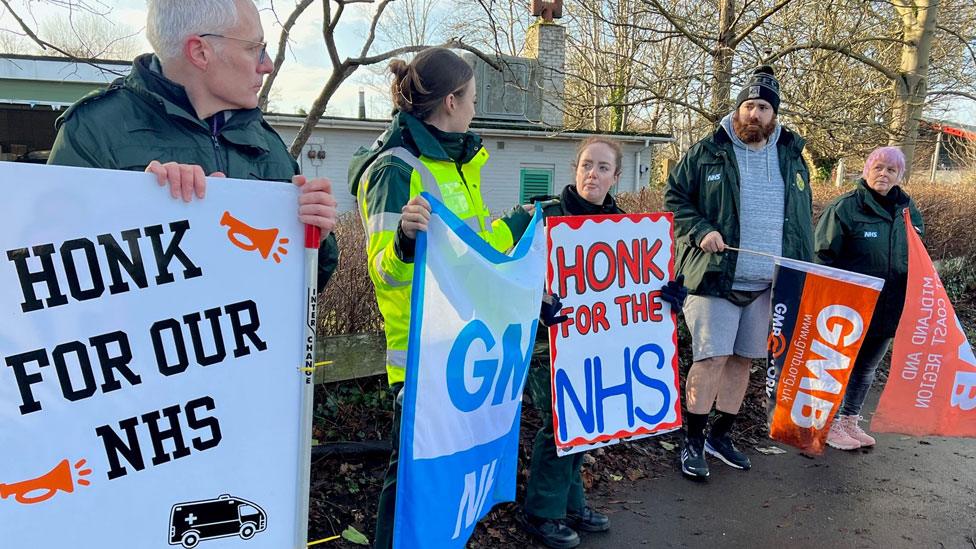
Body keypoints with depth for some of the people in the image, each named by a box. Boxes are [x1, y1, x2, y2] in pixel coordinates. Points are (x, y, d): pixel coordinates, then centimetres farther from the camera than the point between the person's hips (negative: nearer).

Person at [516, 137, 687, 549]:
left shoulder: (620, 223, 4)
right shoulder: (545, 215, -13)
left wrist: (669, 293, -9)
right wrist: (537, 302, -37)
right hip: (547, 339, -5)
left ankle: (569, 502, 31)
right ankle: (541, 512, 14)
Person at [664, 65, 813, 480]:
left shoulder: (791, 157, 12)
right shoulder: (707, 152, -1)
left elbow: (803, 221, 17)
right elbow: (674, 198, 2)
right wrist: (701, 230, -15)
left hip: (768, 283, 5)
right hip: (716, 277, -4)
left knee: (743, 359, 11)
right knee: (711, 358, -8)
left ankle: (721, 435, 26)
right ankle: (693, 442, 6)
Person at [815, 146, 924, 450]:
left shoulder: (907, 209, 7)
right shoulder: (845, 206, -11)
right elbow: (823, 255, -11)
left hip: (888, 308, 6)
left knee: (866, 368, 16)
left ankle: (850, 420, 31)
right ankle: (831, 423, 18)